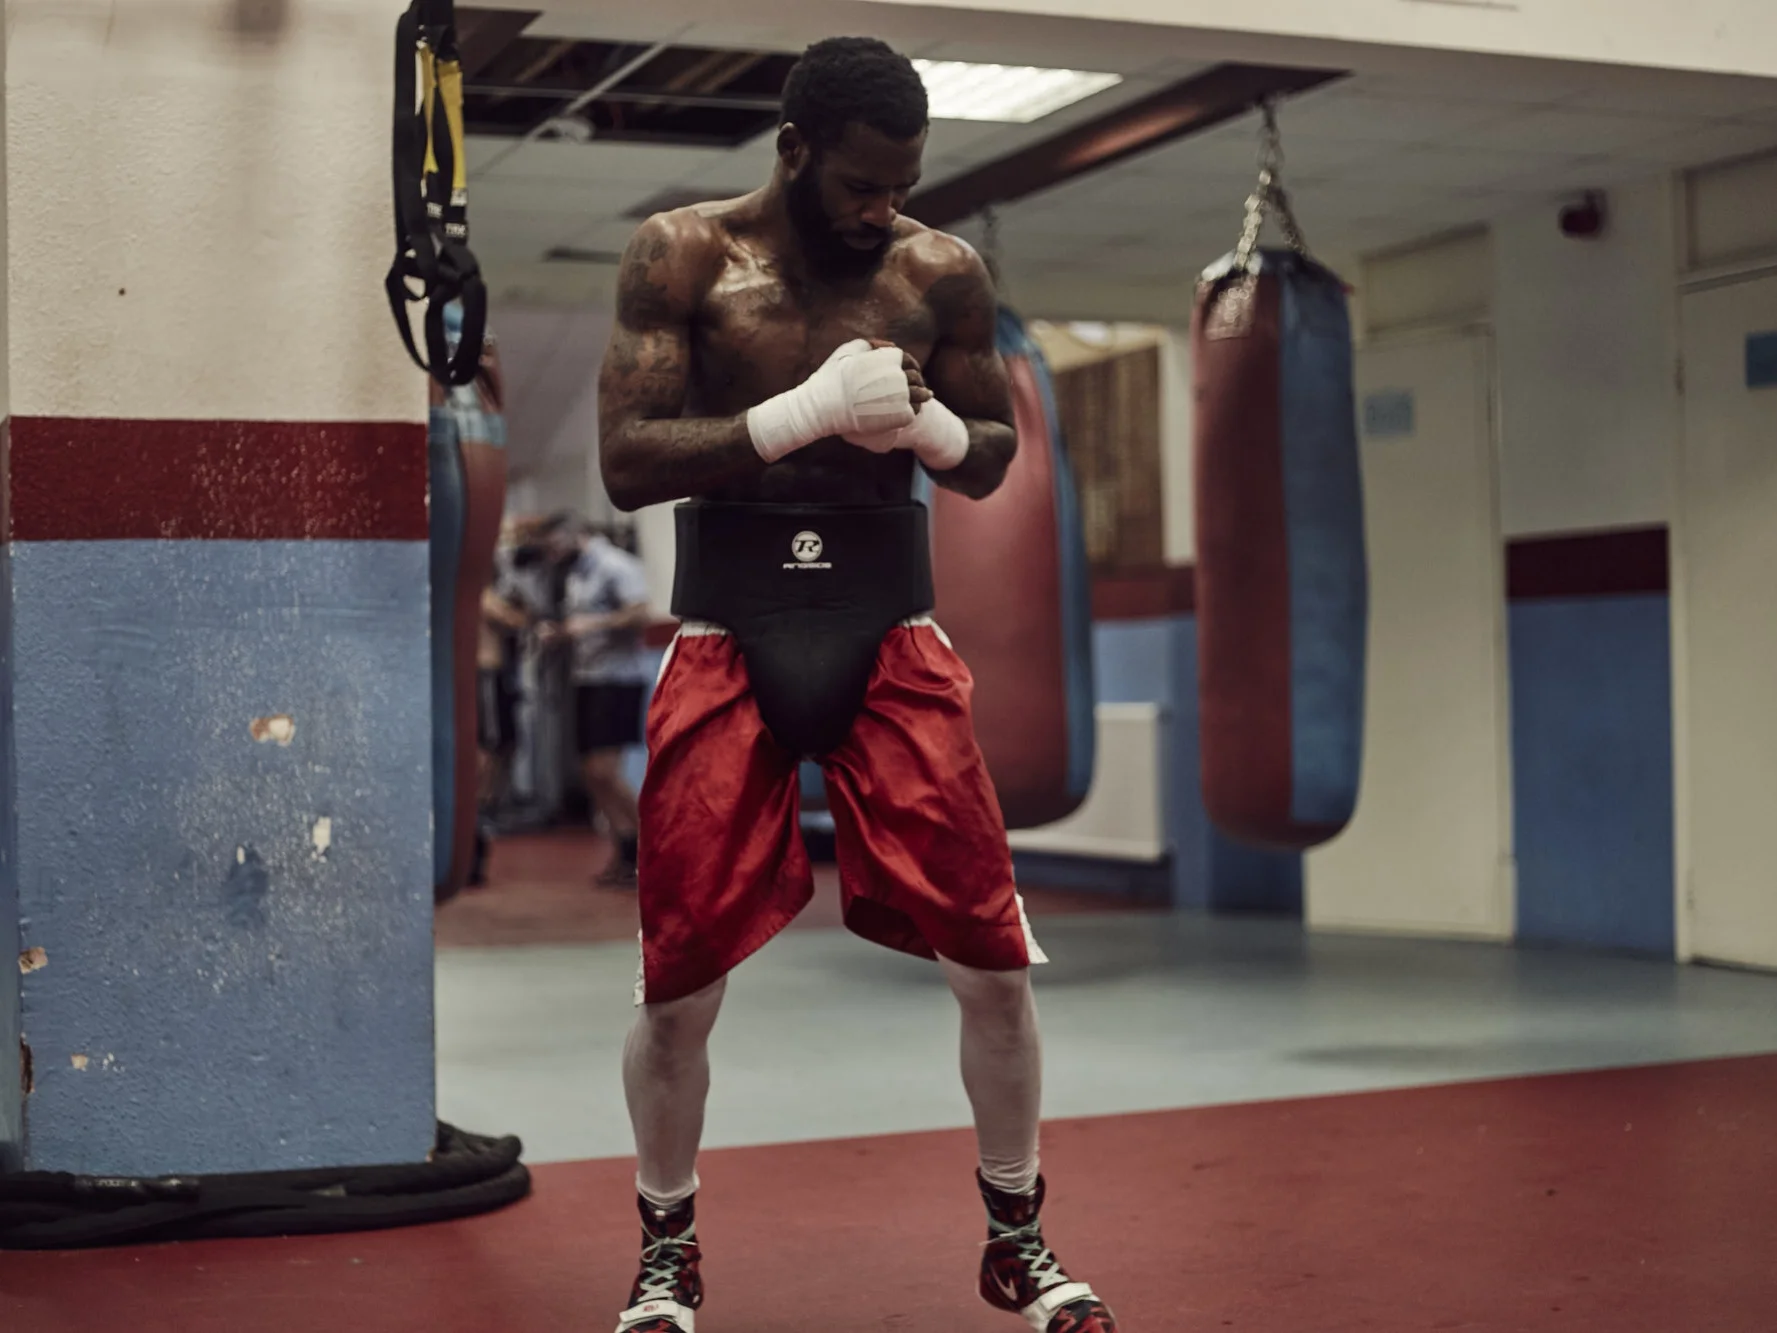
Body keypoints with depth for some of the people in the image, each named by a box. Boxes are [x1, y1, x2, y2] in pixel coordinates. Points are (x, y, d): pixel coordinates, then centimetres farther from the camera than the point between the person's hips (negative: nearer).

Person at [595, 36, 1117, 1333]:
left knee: (996, 960, -2)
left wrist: (925, 425, -12)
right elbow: (626, 461, -10)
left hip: (889, 630, 2)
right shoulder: (684, 256, -2)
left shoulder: (943, 272, 3)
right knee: (681, 983, 1)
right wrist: (805, 412, -21)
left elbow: (995, 457, 12)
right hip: (728, 637, -1)